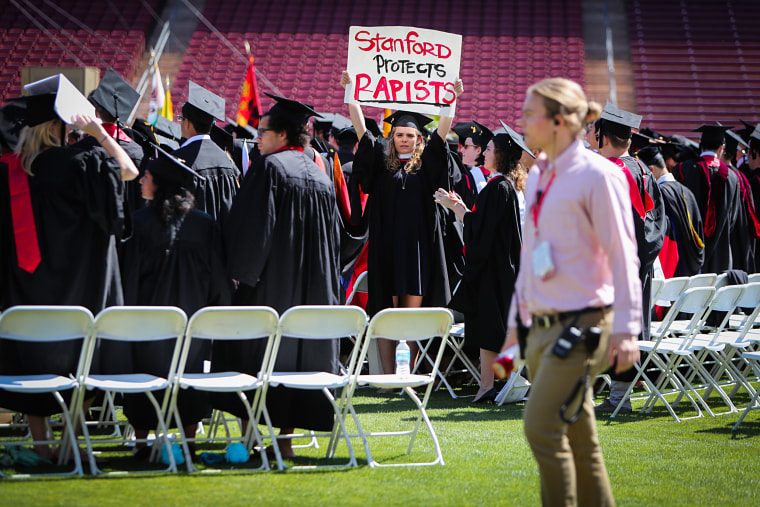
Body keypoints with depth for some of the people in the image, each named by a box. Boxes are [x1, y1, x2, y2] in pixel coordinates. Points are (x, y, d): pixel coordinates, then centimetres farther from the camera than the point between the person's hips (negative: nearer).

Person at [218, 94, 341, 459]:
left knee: (255, 354, 0)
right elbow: (334, 236, 17)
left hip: (272, 281, -7)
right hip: (314, 288, 7)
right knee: (302, 354, 8)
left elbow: (252, 225, -17)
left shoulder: (269, 167, -9)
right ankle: (285, 437, 9)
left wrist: (240, 273, -12)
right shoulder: (321, 176, 13)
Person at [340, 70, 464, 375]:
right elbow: (360, 127, 4)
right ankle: (387, 376, 4)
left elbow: (443, 130, 2)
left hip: (418, 247, 0)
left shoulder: (426, 163, 10)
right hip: (386, 247, 0)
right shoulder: (381, 161, 9)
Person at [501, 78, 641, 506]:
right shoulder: (538, 176, 15)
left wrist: (626, 329, -16)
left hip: (583, 322, -8)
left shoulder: (597, 175, -9)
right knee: (578, 439, 10)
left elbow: (623, 255, -11)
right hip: (545, 325, 8)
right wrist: (518, 320, 22)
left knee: (542, 427, -14)